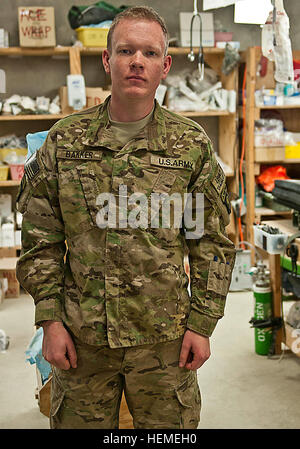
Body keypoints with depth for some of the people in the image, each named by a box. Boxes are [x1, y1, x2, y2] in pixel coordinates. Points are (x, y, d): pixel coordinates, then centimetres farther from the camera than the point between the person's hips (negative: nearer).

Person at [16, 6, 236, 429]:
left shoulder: (192, 145, -2)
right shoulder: (64, 140, -1)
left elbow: (212, 243, 1)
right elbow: (41, 240, 2)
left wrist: (202, 324, -2)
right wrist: (50, 319, -2)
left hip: (164, 336, 0)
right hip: (81, 335, 1)